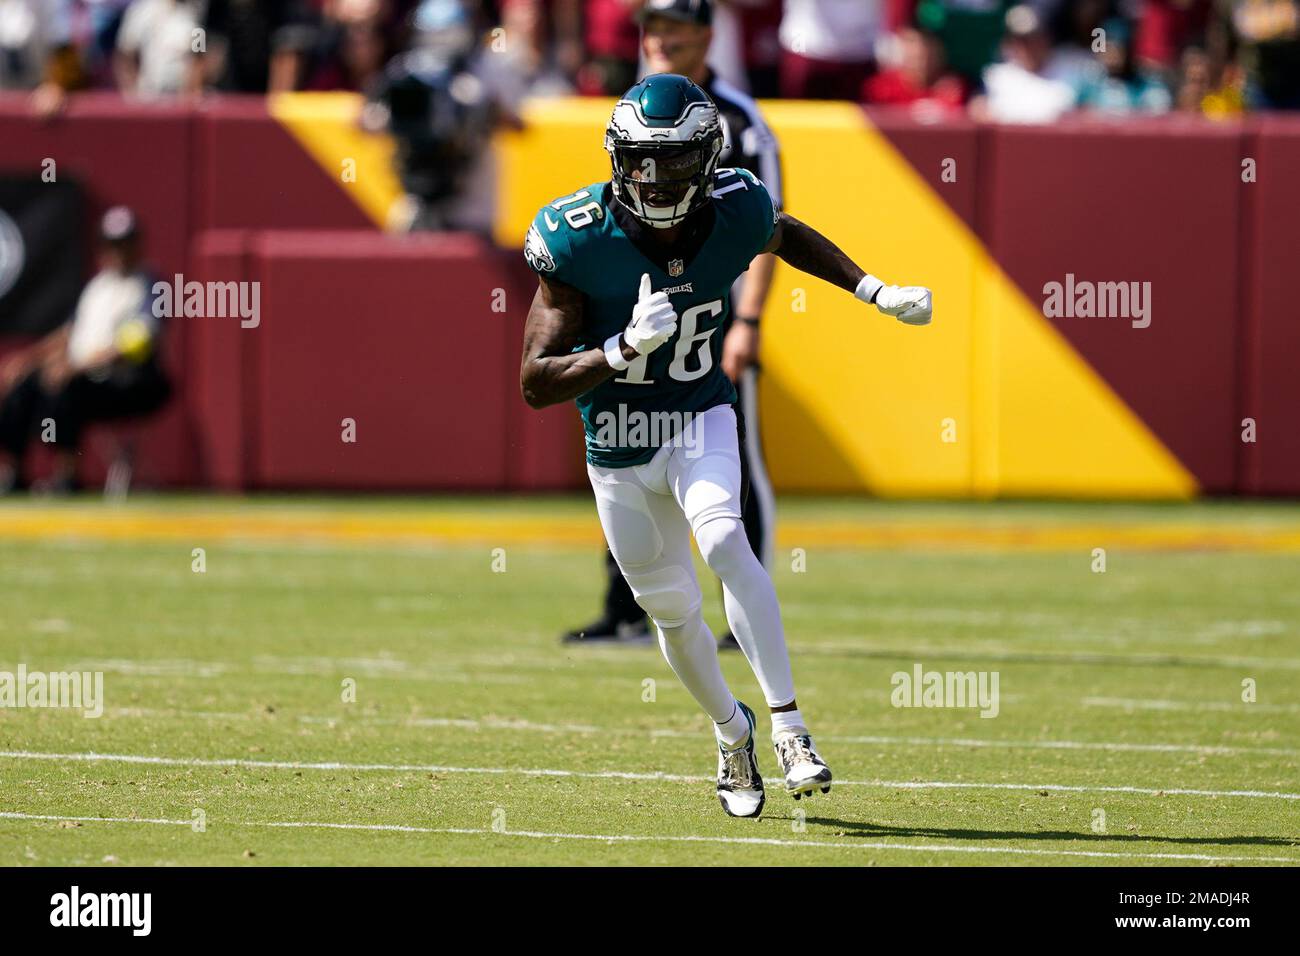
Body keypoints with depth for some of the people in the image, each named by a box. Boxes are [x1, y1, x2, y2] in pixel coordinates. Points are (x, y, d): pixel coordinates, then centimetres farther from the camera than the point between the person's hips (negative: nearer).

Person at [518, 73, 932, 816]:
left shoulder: (735, 213, -17)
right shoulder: (579, 239, -24)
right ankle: (732, 731, 40)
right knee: (673, 610, 12)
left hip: (700, 421, -1)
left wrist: (878, 293, 4)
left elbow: (790, 238, 11)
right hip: (617, 447, 1)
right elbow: (536, 383, -22)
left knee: (724, 540, -29)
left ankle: (789, 726, -29)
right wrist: (625, 350, -37)